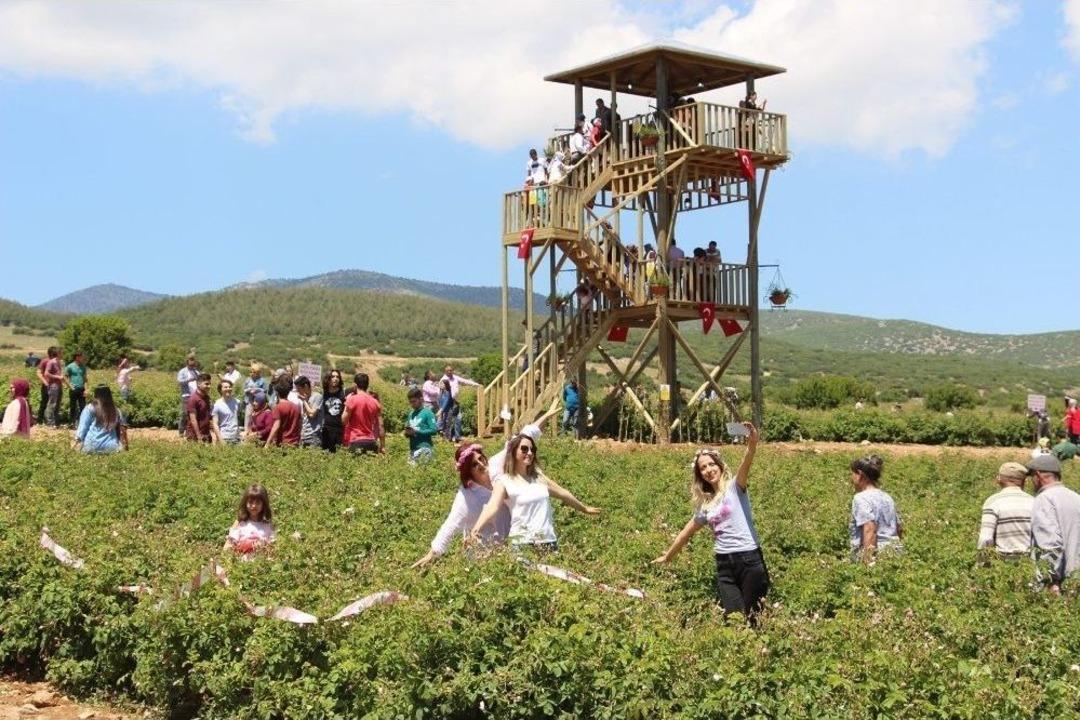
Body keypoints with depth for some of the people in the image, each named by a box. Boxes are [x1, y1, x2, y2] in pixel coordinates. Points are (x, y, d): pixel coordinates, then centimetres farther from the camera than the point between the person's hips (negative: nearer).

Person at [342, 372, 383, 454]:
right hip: (371, 441, 5)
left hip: (355, 441, -5)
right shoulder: (375, 402, 8)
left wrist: (347, 402, 8)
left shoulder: (352, 399, -6)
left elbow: (344, 420, -3)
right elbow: (380, 426, 8)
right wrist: (383, 446, 14)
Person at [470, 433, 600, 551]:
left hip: (549, 541, 5)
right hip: (522, 543, -5)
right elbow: (492, 507, -20)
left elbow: (563, 493, 27)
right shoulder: (504, 481, -5)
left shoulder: (538, 476, 14)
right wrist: (475, 530, -38)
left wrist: (584, 508, 39)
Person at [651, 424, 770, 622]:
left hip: (748, 558, -4)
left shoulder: (735, 487, 0)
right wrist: (667, 556, 36)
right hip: (724, 564, 4)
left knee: (752, 616, -6)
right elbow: (688, 531, 28)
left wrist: (752, 445, -42)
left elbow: (746, 465, -21)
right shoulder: (704, 503, 14)